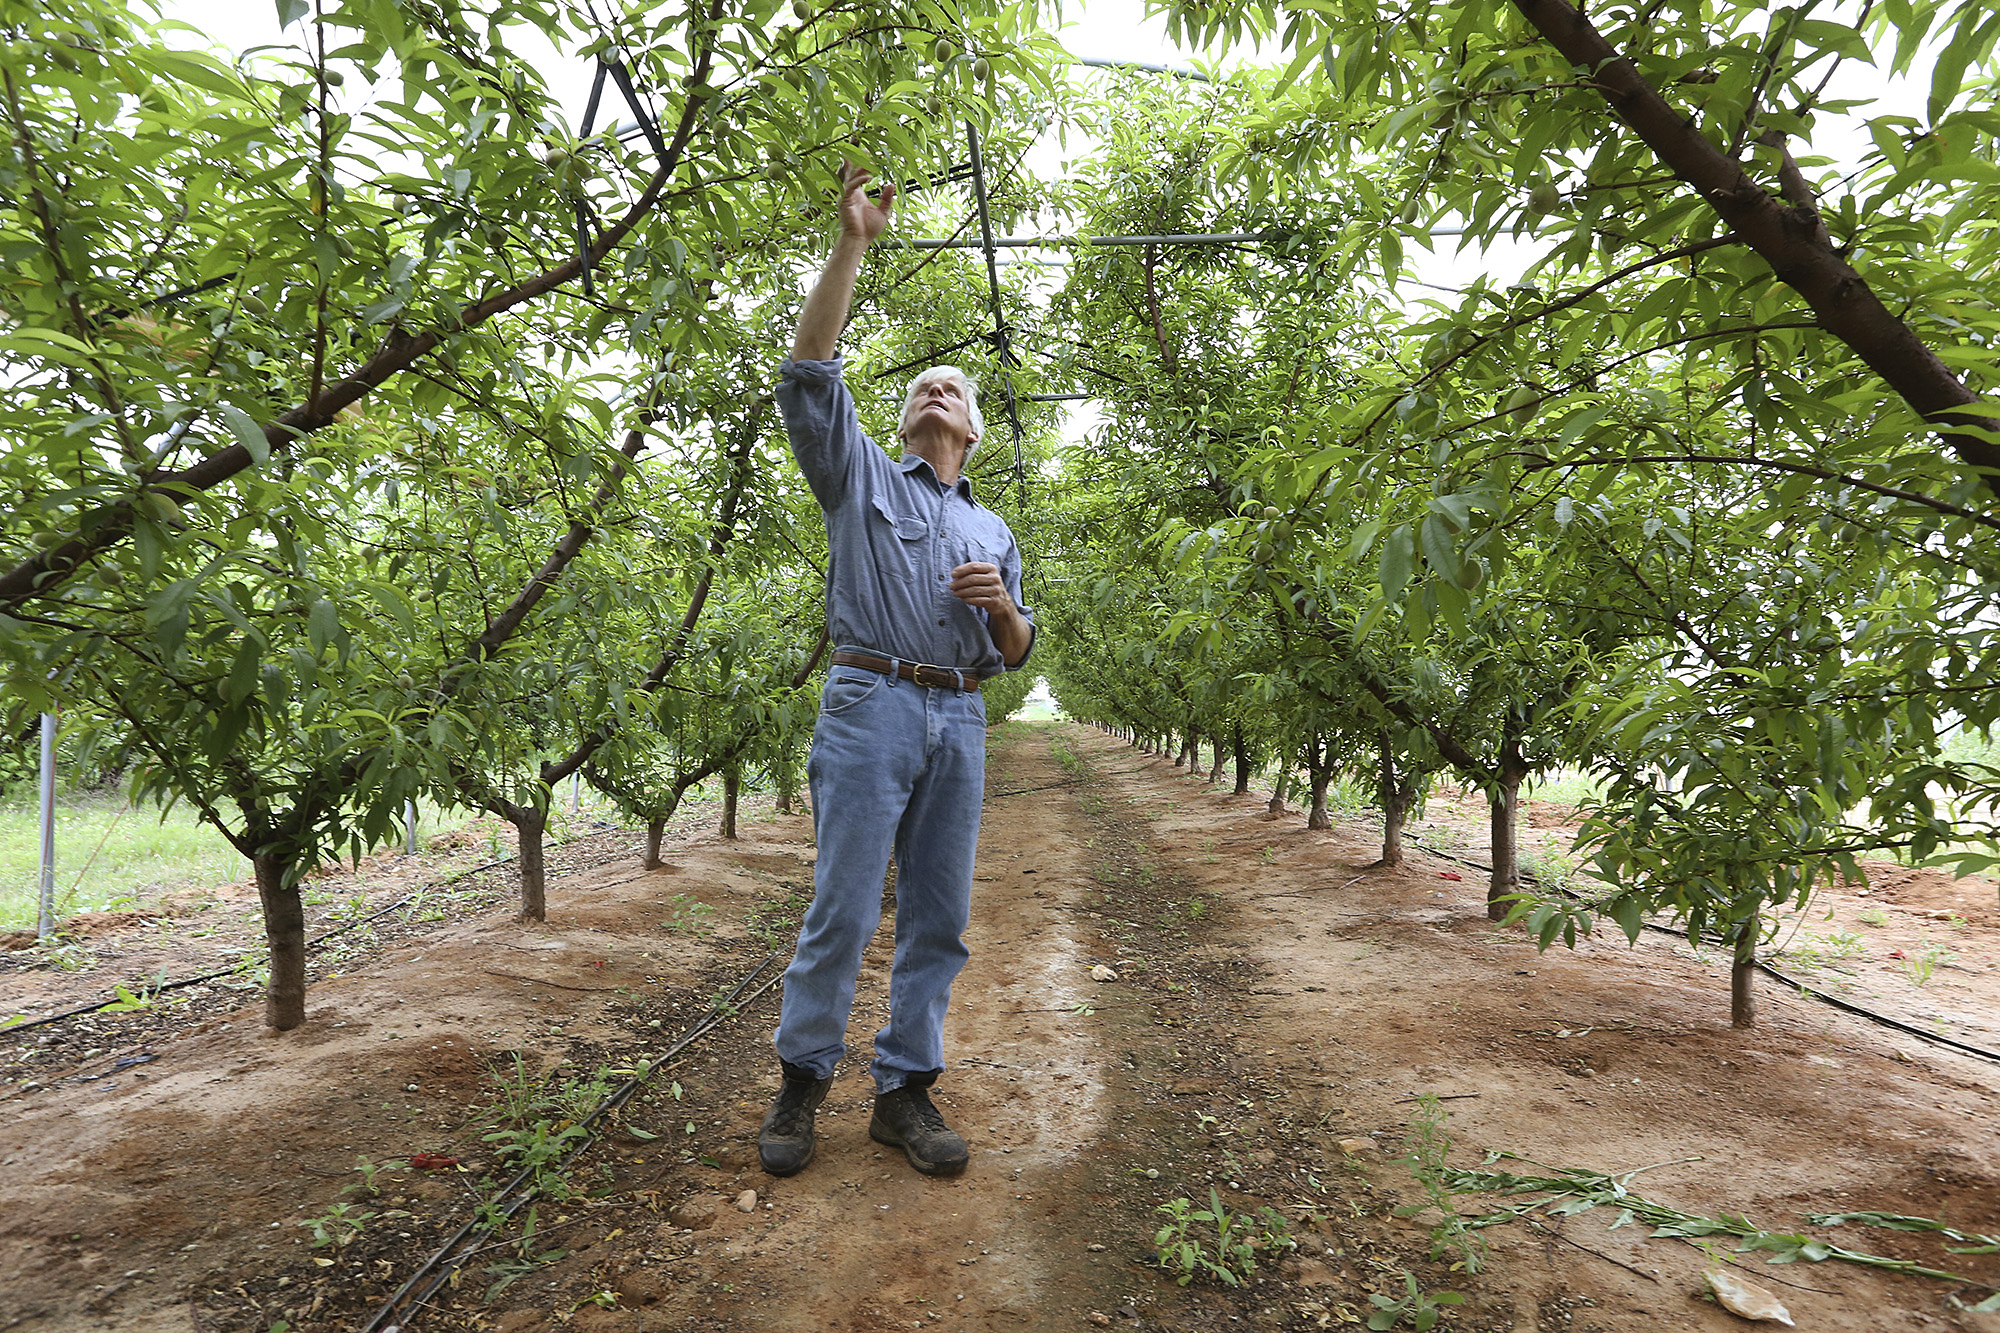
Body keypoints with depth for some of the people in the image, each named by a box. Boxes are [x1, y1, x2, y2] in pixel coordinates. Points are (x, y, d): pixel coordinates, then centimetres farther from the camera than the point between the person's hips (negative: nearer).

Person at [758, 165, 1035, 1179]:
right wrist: (852, 245, -1)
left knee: (938, 917, 3)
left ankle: (905, 1091, 14)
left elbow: (1015, 654, 20)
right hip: (871, 705, -4)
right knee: (843, 909, -6)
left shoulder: (994, 532, 23)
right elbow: (810, 375, 1)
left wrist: (1002, 605, -3)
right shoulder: (861, 477, 14)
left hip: (959, 722, 4)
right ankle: (801, 1082, 11)